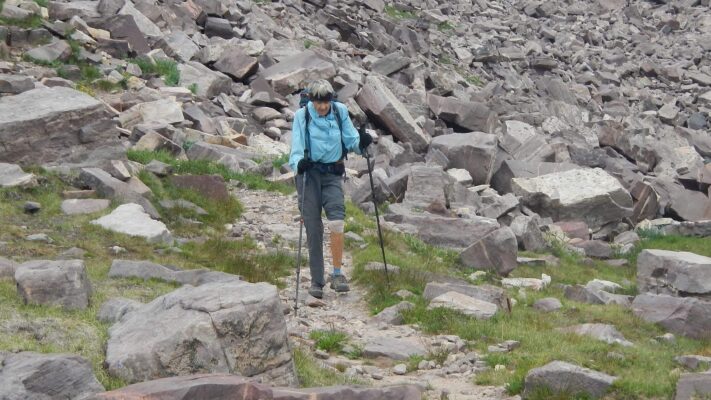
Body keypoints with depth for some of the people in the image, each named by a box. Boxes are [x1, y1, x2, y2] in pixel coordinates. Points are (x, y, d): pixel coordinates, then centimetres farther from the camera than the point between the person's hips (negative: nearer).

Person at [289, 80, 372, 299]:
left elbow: (350, 139, 4)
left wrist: (361, 143, -18)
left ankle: (337, 274, -7)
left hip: (332, 174, 1)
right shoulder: (302, 116, -1)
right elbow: (296, 146, -8)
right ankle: (316, 281, 8)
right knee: (313, 229, -1)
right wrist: (298, 162, -29)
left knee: (336, 222, -18)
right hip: (309, 174, -1)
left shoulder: (340, 111, 4)